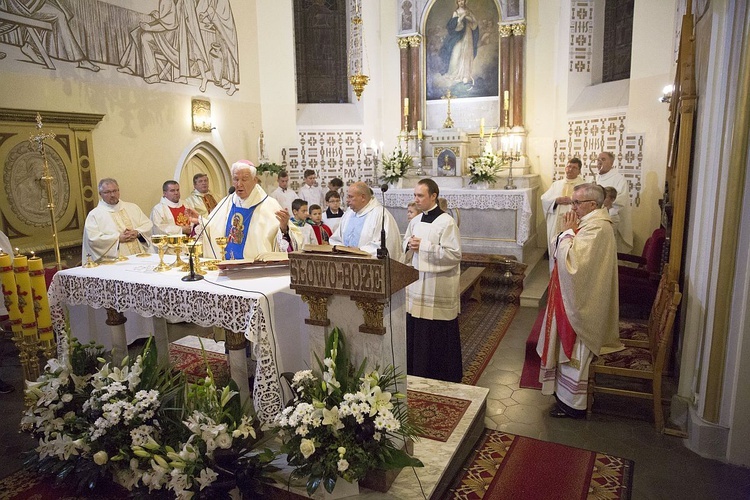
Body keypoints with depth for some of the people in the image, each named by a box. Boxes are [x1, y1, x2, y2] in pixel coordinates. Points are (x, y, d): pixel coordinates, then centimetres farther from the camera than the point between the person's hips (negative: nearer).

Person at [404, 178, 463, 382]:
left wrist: (424, 246, -19)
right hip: (417, 284, 7)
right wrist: (409, 244, -3)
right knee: (415, 333, 13)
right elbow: (405, 243, 22)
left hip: (438, 288, -7)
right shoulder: (415, 221, 10)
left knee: (438, 338, 3)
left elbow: (455, 254, -18)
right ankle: (416, 373, 29)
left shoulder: (446, 222, -13)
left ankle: (445, 377, 21)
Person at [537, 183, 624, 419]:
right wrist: (570, 231, 0)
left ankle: (573, 404, 16)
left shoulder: (596, 228, -22)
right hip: (575, 297, 11)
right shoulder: (592, 223, 11)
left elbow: (571, 260, -29)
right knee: (570, 349, 20)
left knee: (575, 352, 2)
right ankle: (567, 394, 34)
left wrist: (567, 231, -19)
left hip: (580, 302, -11)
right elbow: (568, 256, 14)